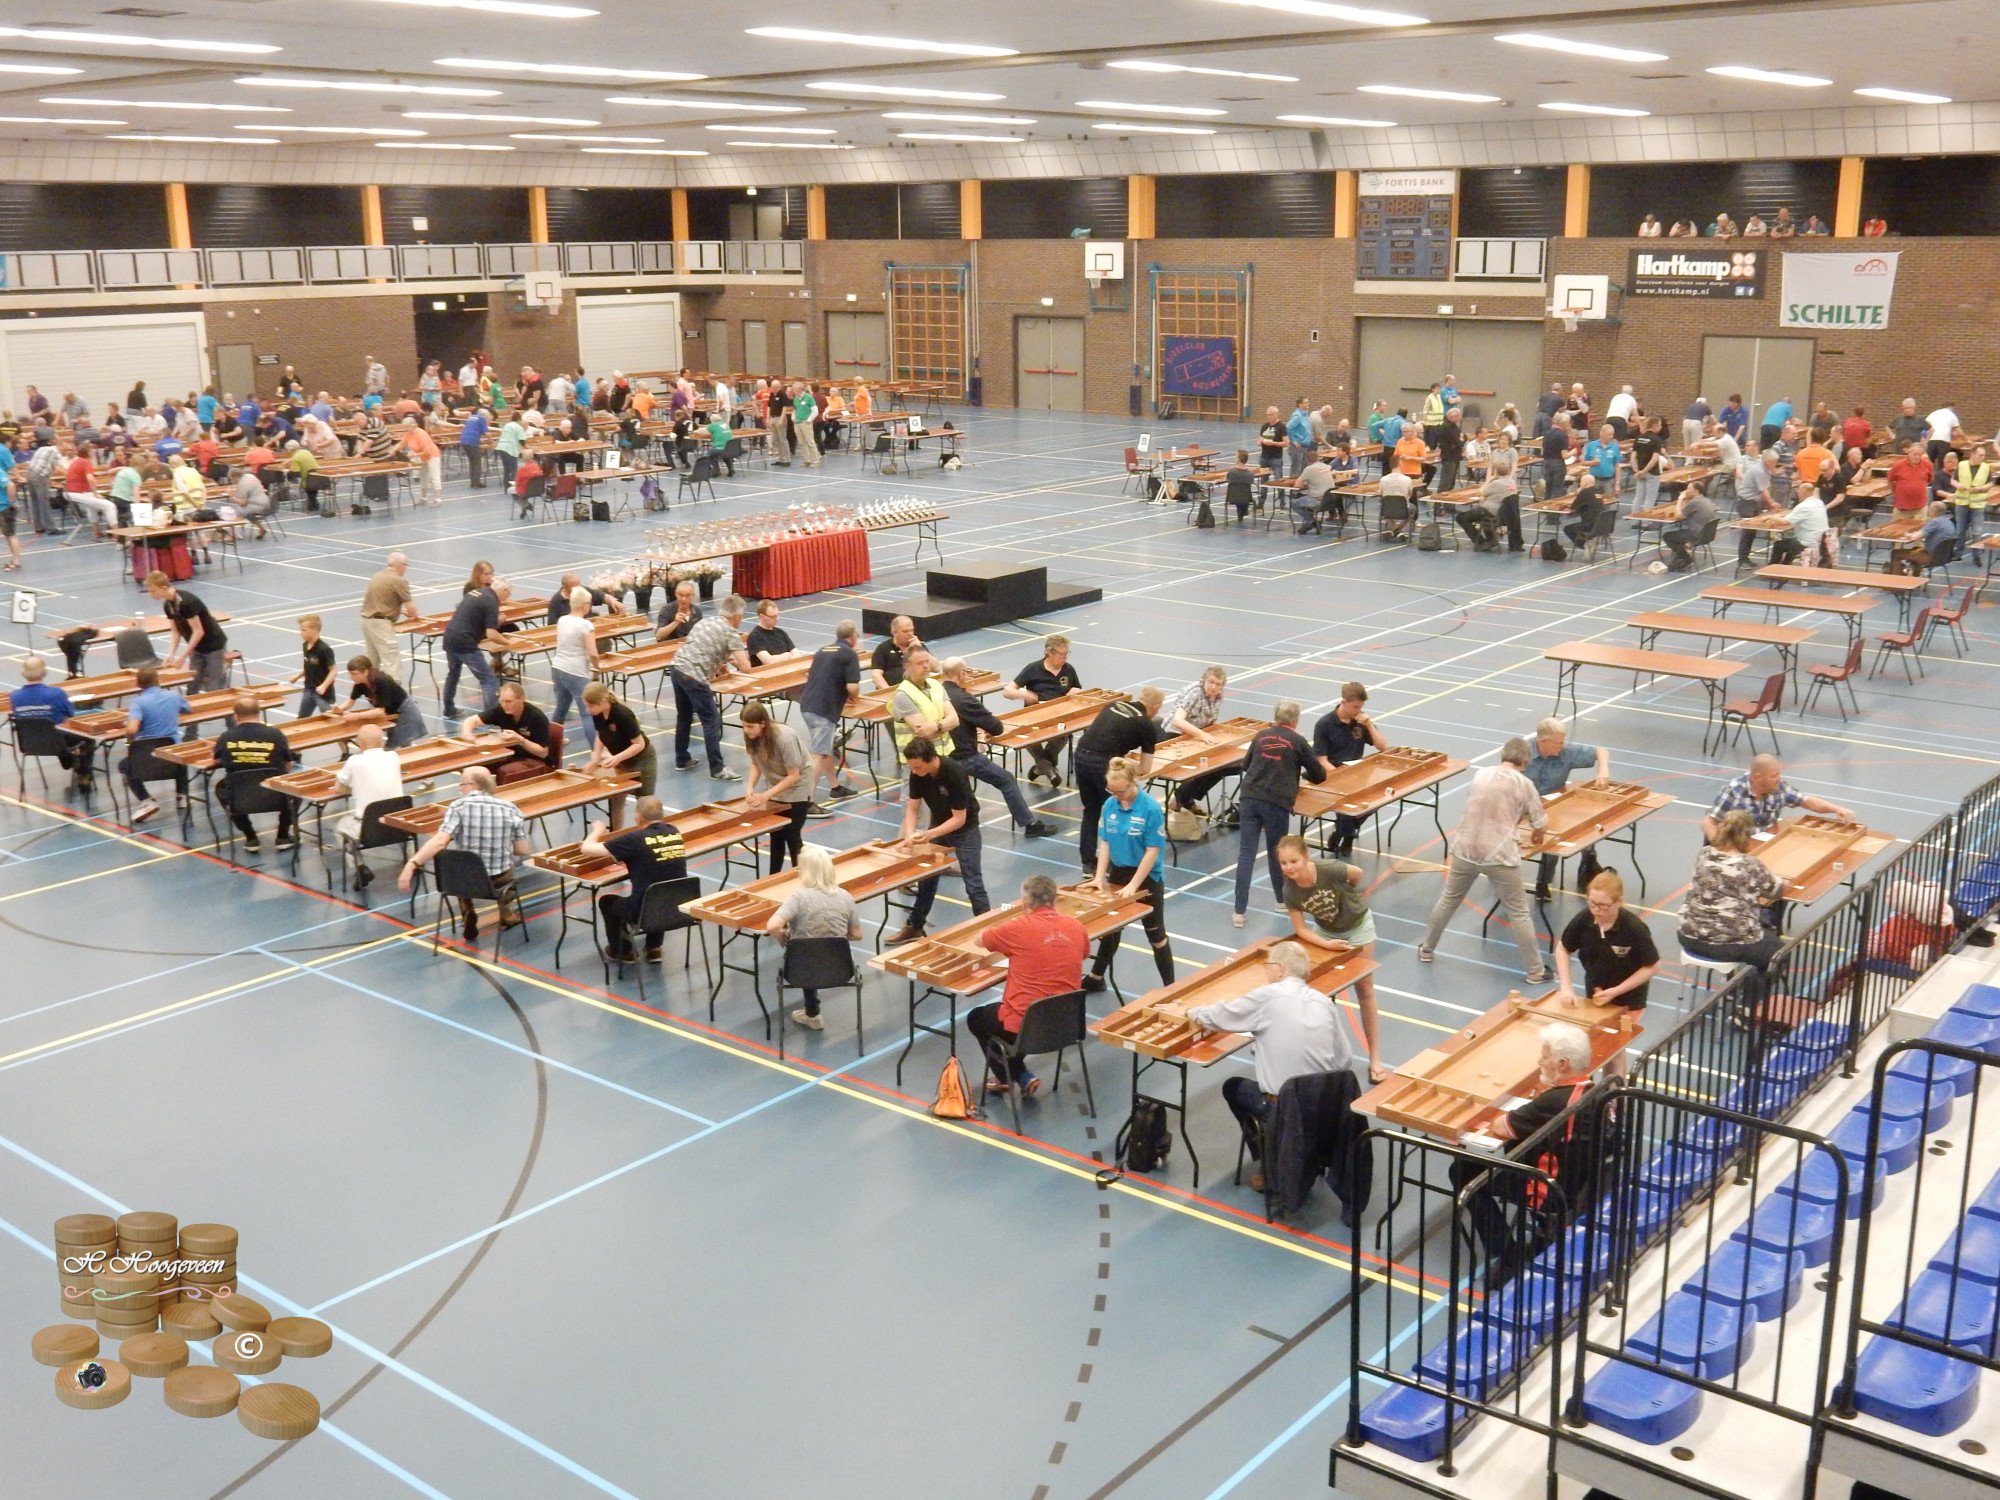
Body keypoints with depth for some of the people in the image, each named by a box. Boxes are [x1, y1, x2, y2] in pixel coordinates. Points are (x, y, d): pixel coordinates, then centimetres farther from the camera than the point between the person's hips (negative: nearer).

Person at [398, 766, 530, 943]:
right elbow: (523, 850, -3)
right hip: (499, 881, 1)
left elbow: (440, 841, -24)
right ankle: (506, 915, 47)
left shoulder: (458, 806, -11)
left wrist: (411, 864, -28)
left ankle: (468, 917, 25)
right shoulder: (510, 809, -6)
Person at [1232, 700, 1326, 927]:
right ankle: (1282, 899, 33)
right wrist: (1303, 773, 32)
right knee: (1275, 851, 15)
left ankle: (1239, 911, -2)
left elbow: (1246, 765, 27)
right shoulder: (1297, 742, 2)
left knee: (1246, 853, 1)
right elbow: (1319, 775, 11)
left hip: (1249, 797, 3)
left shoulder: (1261, 735, 12)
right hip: (1276, 803, -3)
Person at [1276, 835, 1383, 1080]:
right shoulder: (1290, 890, -25)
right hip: (1325, 930, 3)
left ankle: (1375, 1059, 7)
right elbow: (1300, 929, -17)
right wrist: (1327, 945, -32)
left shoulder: (1330, 870, -37)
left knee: (1365, 990, 4)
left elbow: (1358, 874, -15)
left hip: (1357, 925, -3)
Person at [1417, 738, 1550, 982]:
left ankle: (1426, 949, 36)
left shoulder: (1480, 774, 8)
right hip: (1500, 856, -4)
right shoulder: (1523, 783, -4)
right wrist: (1536, 837, 26)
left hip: (1464, 850, 4)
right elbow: (1540, 824, 2)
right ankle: (1535, 970, 13)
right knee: (1519, 913, 7)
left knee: (1448, 900, 23)